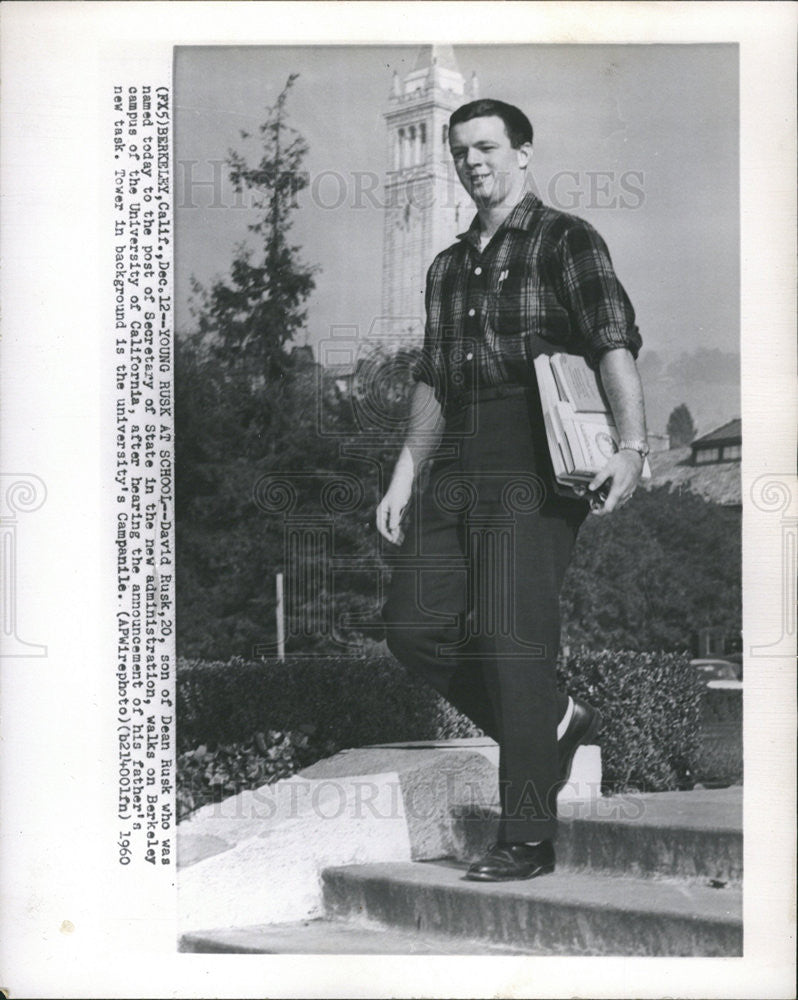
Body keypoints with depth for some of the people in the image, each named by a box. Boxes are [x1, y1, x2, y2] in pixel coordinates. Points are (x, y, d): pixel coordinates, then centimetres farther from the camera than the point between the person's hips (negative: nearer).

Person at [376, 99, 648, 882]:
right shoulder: (448, 267, 22)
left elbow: (614, 344, -11)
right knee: (414, 624, -2)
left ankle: (528, 840, -3)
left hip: (532, 463, -7)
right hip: (455, 464, 7)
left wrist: (631, 444, -24)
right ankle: (553, 722, 17)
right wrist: (404, 480, 17)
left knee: (510, 635, -11)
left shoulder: (565, 241, 2)